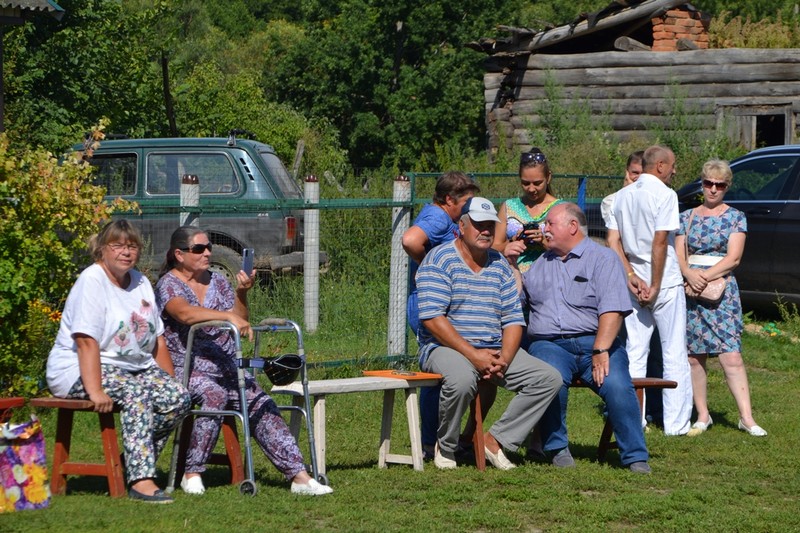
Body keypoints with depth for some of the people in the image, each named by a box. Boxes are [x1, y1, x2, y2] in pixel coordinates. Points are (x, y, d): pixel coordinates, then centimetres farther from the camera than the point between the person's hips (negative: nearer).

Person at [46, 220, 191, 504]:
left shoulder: (140, 282, 14)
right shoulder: (91, 281, -11)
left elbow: (157, 340, 16)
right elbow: (86, 342, -22)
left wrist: (171, 382, 7)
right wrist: (95, 391, -31)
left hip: (135, 366, 8)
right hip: (79, 370, -8)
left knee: (178, 398, -16)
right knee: (136, 392, -34)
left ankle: (136, 464, -10)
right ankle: (140, 480, -40)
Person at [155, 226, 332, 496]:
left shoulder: (218, 281, 17)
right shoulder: (168, 284, -2)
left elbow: (240, 326, 11)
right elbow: (185, 313, -24)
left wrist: (241, 293, -6)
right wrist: (228, 316, -36)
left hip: (227, 369, 6)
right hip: (187, 370, -6)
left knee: (262, 405, -17)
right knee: (214, 395, -36)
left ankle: (299, 476, -24)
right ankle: (192, 474, -27)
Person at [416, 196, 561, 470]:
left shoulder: (500, 265, 14)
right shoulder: (439, 260, -6)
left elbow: (513, 320, 10)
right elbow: (432, 318, -16)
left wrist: (504, 359, -10)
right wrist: (473, 355, -21)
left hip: (496, 350, 6)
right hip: (445, 348, -6)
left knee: (549, 378, -10)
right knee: (462, 378, -39)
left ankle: (496, 439, -7)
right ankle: (445, 448, -12)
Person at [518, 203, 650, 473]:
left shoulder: (603, 258, 6)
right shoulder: (540, 264, 25)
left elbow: (612, 310, -7)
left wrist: (600, 351, -18)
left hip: (595, 341, -2)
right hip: (549, 344, 2)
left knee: (617, 385, -30)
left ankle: (635, 457, -21)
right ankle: (557, 448, -15)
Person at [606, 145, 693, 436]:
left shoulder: (622, 196, 10)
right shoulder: (664, 194, -11)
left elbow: (613, 241, 4)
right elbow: (660, 241, -16)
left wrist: (632, 277, -2)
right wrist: (655, 286, -13)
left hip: (634, 284, 6)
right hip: (666, 282, -6)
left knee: (634, 354, 10)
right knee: (675, 356, -1)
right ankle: (676, 423, -2)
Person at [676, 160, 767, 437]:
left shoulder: (735, 217, 6)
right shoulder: (687, 217, 13)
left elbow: (733, 258, -4)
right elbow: (679, 256, 7)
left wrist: (705, 276, -13)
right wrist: (690, 274, -14)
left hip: (723, 292, -3)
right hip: (689, 292, 3)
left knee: (731, 356, -11)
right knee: (694, 357, 2)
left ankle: (746, 417, -10)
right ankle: (703, 416, 11)